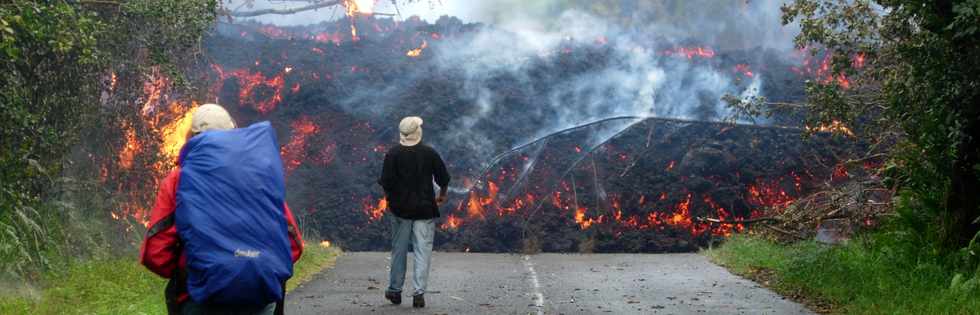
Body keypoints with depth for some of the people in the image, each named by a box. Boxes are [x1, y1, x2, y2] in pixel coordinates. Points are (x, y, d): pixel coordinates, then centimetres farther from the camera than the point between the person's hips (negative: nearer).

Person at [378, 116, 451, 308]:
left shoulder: (392, 154, -6)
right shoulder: (429, 153, -4)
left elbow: (385, 182, -9)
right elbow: (443, 178, 1)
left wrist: (389, 198, 10)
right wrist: (442, 195, 19)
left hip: (400, 208, 1)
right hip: (425, 209, -1)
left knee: (398, 251, 12)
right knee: (423, 251, 1)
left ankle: (394, 290, 21)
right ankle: (419, 292, -6)